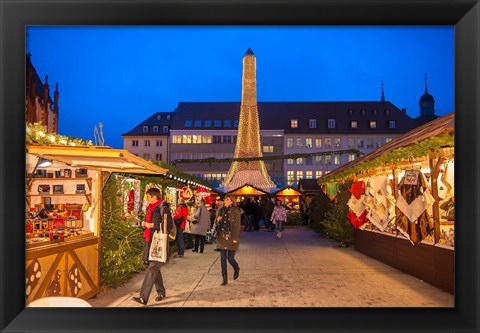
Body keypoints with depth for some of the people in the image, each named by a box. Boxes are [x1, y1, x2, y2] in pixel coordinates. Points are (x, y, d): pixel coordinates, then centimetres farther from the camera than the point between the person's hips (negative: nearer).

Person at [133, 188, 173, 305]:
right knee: (154, 268, 16)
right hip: (149, 241, 9)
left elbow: (169, 226, -17)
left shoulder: (163, 208, -12)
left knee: (152, 269, -11)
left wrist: (152, 225, -19)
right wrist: (144, 224, 5)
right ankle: (161, 292, 31)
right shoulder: (149, 208, 15)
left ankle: (143, 297, -11)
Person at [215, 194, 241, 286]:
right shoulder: (223, 210, 10)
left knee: (230, 258, 0)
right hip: (222, 237, 5)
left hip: (231, 238, -5)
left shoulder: (235, 211, -8)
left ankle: (236, 269, 33)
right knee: (223, 259, 3)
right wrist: (218, 220, -4)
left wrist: (235, 238, -17)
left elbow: (237, 225, -11)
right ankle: (224, 278, 12)